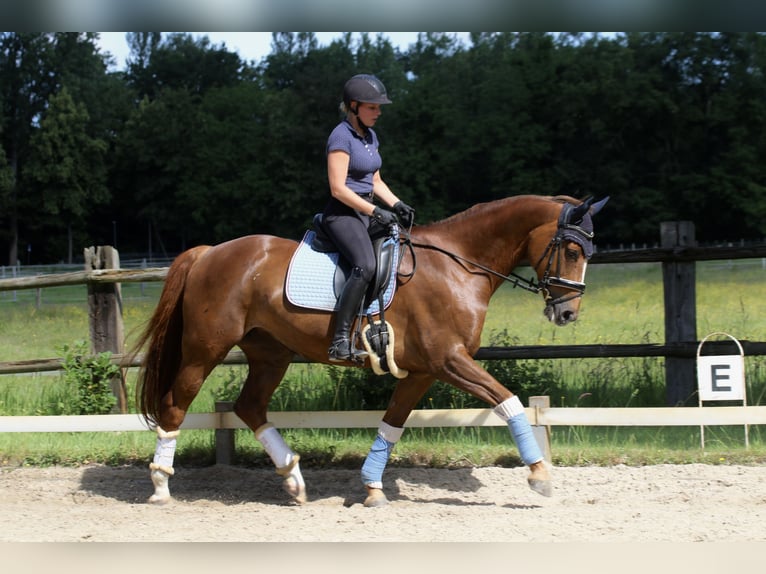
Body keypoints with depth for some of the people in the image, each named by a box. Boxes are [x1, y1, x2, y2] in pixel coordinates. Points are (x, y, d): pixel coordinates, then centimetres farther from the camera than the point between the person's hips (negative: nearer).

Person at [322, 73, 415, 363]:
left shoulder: (370, 136, 15)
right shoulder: (342, 137, -13)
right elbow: (338, 189, -18)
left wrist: (397, 204, 5)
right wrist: (375, 211, -20)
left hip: (366, 212, 10)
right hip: (342, 213, -10)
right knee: (365, 266, -32)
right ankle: (340, 342, -33)